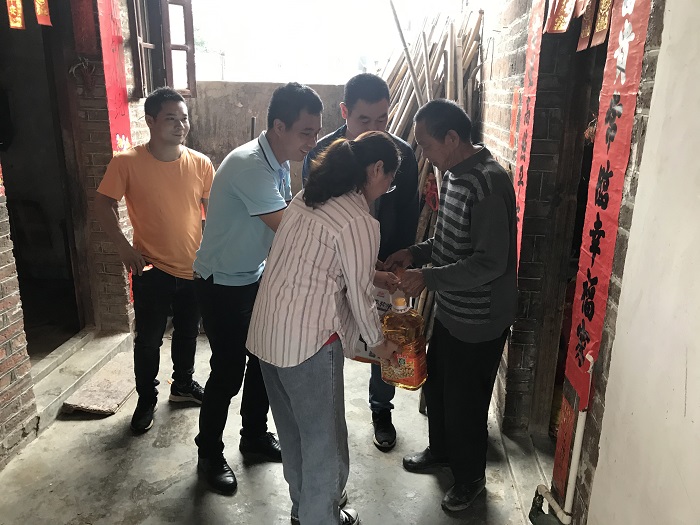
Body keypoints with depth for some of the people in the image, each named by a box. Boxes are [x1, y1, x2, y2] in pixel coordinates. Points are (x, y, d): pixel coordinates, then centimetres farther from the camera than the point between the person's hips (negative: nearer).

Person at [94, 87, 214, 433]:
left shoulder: (200, 164, -4)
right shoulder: (127, 163, -11)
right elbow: (104, 205, -4)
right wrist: (124, 247, -13)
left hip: (194, 267, 3)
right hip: (152, 268, -2)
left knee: (187, 333, 19)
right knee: (148, 340, 9)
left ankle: (183, 384, 42)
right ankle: (146, 400, 31)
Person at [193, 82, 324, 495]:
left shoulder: (280, 162, 0)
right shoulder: (249, 165, -29)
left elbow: (289, 214, 7)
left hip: (255, 276, 8)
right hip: (222, 284, -8)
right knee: (228, 371, 2)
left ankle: (255, 435, 37)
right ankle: (210, 454, 26)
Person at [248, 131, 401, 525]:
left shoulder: (307, 197, 8)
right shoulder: (360, 222, -17)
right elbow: (360, 295, -10)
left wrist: (371, 270, 24)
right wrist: (379, 342, 7)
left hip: (269, 330, 9)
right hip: (308, 339, -9)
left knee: (293, 427, 24)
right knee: (324, 436, 12)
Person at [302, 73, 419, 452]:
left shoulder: (403, 155, -10)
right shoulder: (321, 154, -15)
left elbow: (407, 221, -2)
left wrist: (391, 270, -9)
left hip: (386, 268, 2)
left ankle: (381, 410, 39)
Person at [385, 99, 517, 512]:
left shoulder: (488, 183, -26)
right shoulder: (454, 173, 5)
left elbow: (491, 261, -29)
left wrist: (428, 278, -26)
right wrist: (415, 253, 2)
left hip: (480, 321, -9)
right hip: (450, 310, 9)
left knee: (465, 401, 10)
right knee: (437, 383, 24)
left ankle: (470, 476, 36)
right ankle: (441, 450, 50)